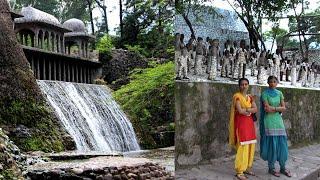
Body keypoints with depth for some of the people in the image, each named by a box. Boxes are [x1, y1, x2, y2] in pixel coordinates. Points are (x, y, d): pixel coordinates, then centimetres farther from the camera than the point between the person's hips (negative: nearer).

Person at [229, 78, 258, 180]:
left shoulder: (250, 97, 15)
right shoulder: (237, 96, -7)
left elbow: (255, 109, 2)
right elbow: (240, 111, -17)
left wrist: (246, 109, -13)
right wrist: (250, 111, -2)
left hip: (250, 123, 7)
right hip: (241, 123, -7)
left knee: (250, 146, 7)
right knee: (242, 147, -12)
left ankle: (247, 168, 19)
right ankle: (239, 172, -8)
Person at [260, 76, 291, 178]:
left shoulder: (279, 93, 11)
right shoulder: (265, 94, -5)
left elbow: (284, 109, 4)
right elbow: (266, 109, -15)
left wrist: (273, 108, -9)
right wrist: (279, 108, -7)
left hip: (278, 120, 5)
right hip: (269, 121, -5)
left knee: (282, 143, 4)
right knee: (271, 143, -4)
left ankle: (283, 167, 15)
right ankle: (271, 168, 8)